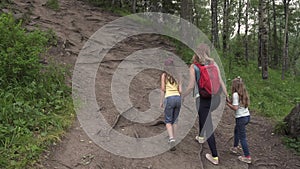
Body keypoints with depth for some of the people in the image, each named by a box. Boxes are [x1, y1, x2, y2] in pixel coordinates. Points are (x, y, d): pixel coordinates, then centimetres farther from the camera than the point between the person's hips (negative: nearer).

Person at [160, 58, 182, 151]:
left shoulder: (164, 75, 2)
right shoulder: (177, 76, 15)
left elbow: (163, 89, -5)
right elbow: (180, 91, 7)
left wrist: (161, 101, 1)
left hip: (169, 99, -4)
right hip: (178, 99, 4)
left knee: (168, 121, 6)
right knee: (174, 120, 17)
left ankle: (171, 139, -15)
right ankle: (172, 140, 20)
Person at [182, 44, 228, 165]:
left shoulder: (193, 66, -5)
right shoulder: (213, 63, 4)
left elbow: (191, 86, -8)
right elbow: (220, 82, 0)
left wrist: (183, 96, 8)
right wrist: (227, 97, 6)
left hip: (201, 98, -5)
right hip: (213, 96, 5)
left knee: (208, 127, -1)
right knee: (202, 115, 33)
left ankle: (215, 157, 4)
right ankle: (201, 137, 53)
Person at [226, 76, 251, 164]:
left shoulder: (235, 94, -16)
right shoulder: (244, 93, 7)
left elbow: (235, 108, -20)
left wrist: (227, 103, -8)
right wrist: (230, 101, 7)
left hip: (241, 118, -9)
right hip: (247, 116, 9)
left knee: (242, 137, 1)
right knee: (236, 130, 29)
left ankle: (247, 157, 7)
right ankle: (235, 147, 42)